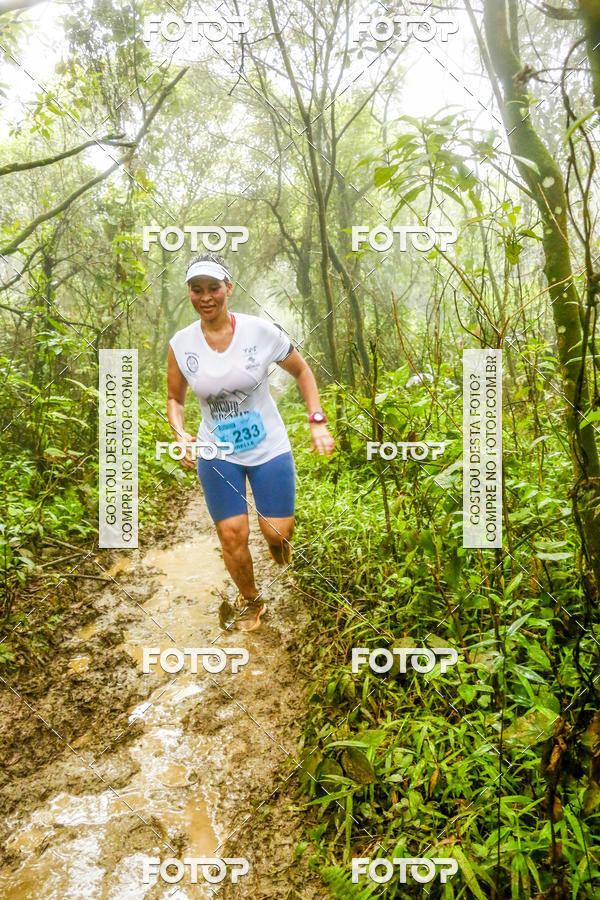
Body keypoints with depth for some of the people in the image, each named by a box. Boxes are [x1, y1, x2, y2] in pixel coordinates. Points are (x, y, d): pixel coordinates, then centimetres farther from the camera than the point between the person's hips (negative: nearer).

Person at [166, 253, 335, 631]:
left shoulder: (261, 331, -11)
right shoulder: (181, 344, -6)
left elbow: (302, 372, 2)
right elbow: (175, 398, 7)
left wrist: (318, 422, -7)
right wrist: (181, 435, -12)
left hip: (269, 449, -1)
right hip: (216, 454, 1)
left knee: (278, 532, 0)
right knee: (232, 534, 0)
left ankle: (276, 537, 42)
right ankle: (250, 600, 29)